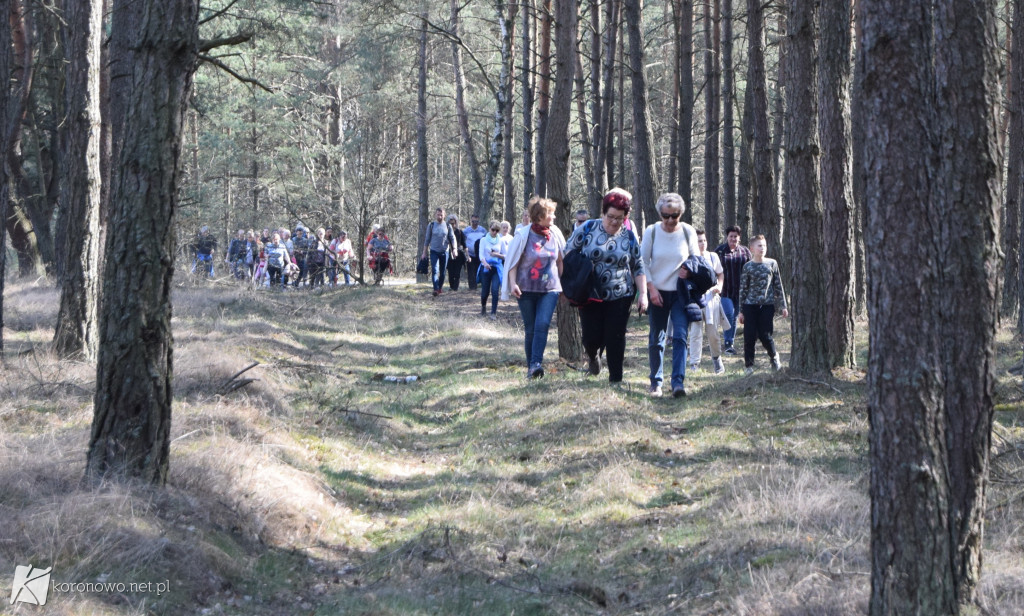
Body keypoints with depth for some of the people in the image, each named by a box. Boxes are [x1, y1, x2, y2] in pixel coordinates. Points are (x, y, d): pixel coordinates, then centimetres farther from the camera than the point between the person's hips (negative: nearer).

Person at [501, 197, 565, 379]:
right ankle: (531, 367, 13)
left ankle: (536, 364, -23)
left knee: (542, 324, -17)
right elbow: (513, 262, -1)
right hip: (527, 290, -1)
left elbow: (560, 261, 14)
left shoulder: (555, 234, 4)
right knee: (530, 329, 3)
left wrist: (564, 283, 15)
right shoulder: (523, 235, -5)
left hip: (550, 289, 1)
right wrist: (513, 284, -12)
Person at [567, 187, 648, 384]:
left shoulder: (629, 237, 3)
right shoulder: (587, 229, -3)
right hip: (590, 295, -1)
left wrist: (643, 293, -1)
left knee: (616, 338, -3)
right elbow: (568, 254, 4)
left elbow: (639, 268, 8)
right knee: (592, 337, -3)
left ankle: (615, 379, 8)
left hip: (620, 296, 1)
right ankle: (592, 355, 33)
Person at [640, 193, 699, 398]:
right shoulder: (651, 232, -5)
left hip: (681, 293, 0)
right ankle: (656, 382, 17)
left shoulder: (688, 232, -3)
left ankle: (678, 381, -16)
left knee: (680, 336, -13)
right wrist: (651, 288, -8)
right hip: (658, 292, 0)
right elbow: (643, 263, 0)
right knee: (656, 340, 6)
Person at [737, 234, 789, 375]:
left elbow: (778, 285, 8)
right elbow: (743, 289, 4)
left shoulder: (772, 263, 5)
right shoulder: (748, 266, 2)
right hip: (750, 305, 0)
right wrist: (741, 310, 2)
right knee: (749, 336, -2)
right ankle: (748, 365, 10)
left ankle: (774, 357, 24)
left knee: (765, 335, -2)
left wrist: (783, 306, 6)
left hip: (767, 305, 0)